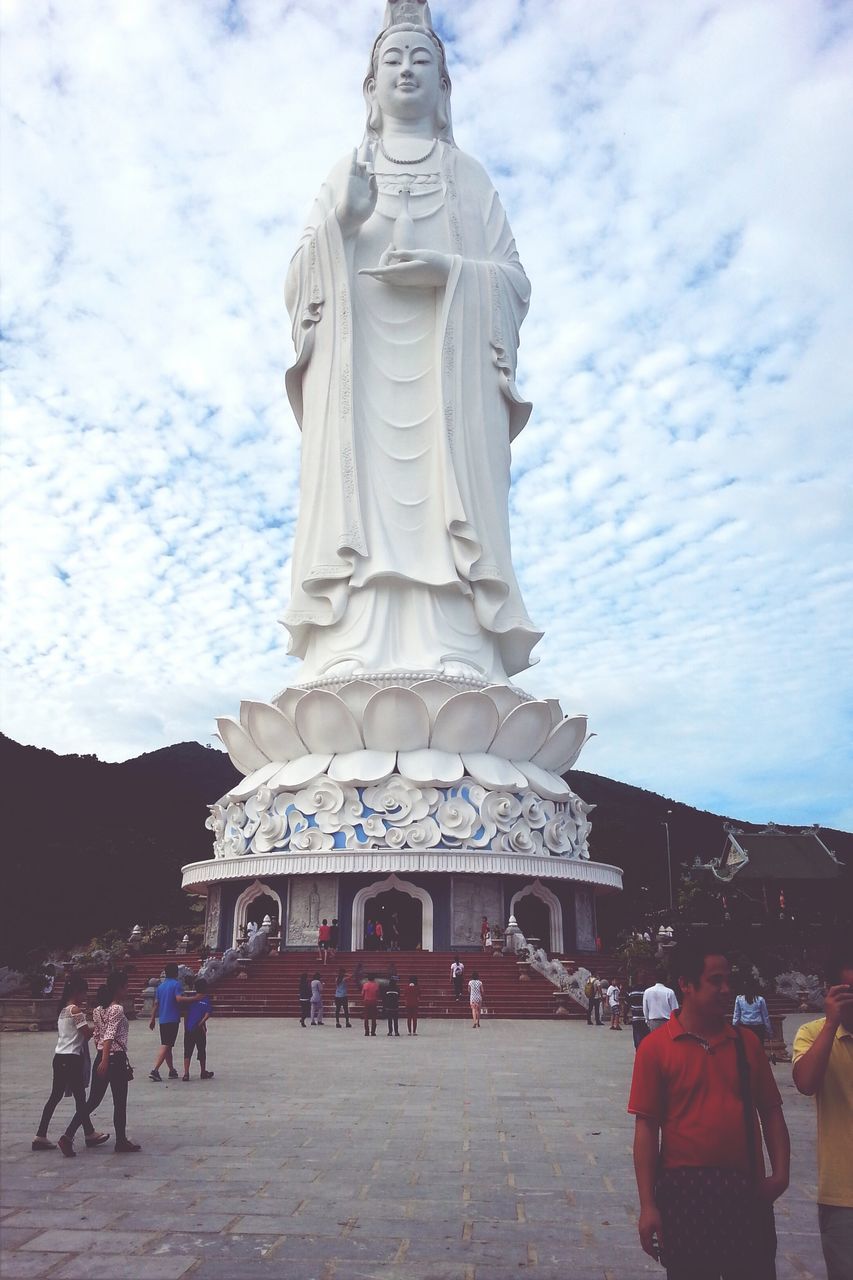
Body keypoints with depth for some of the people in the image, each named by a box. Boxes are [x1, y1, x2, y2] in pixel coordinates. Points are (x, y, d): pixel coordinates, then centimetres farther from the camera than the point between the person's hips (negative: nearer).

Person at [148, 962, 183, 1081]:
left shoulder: (161, 985, 13)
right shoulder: (177, 984, -8)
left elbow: (156, 1003, 14)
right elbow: (179, 999, -20)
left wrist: (152, 1019, 19)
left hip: (162, 1020, 7)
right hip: (173, 1019, -7)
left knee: (166, 1046, 14)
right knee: (166, 1046, -8)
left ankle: (172, 1071, 23)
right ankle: (155, 1070, -18)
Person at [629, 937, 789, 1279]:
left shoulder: (746, 1043, 4)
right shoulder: (656, 1047, -9)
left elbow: (770, 1112, 10)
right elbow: (646, 1127, -8)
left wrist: (780, 1172, -5)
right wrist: (647, 1205, -9)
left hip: (747, 1190, 3)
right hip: (685, 1190, -3)